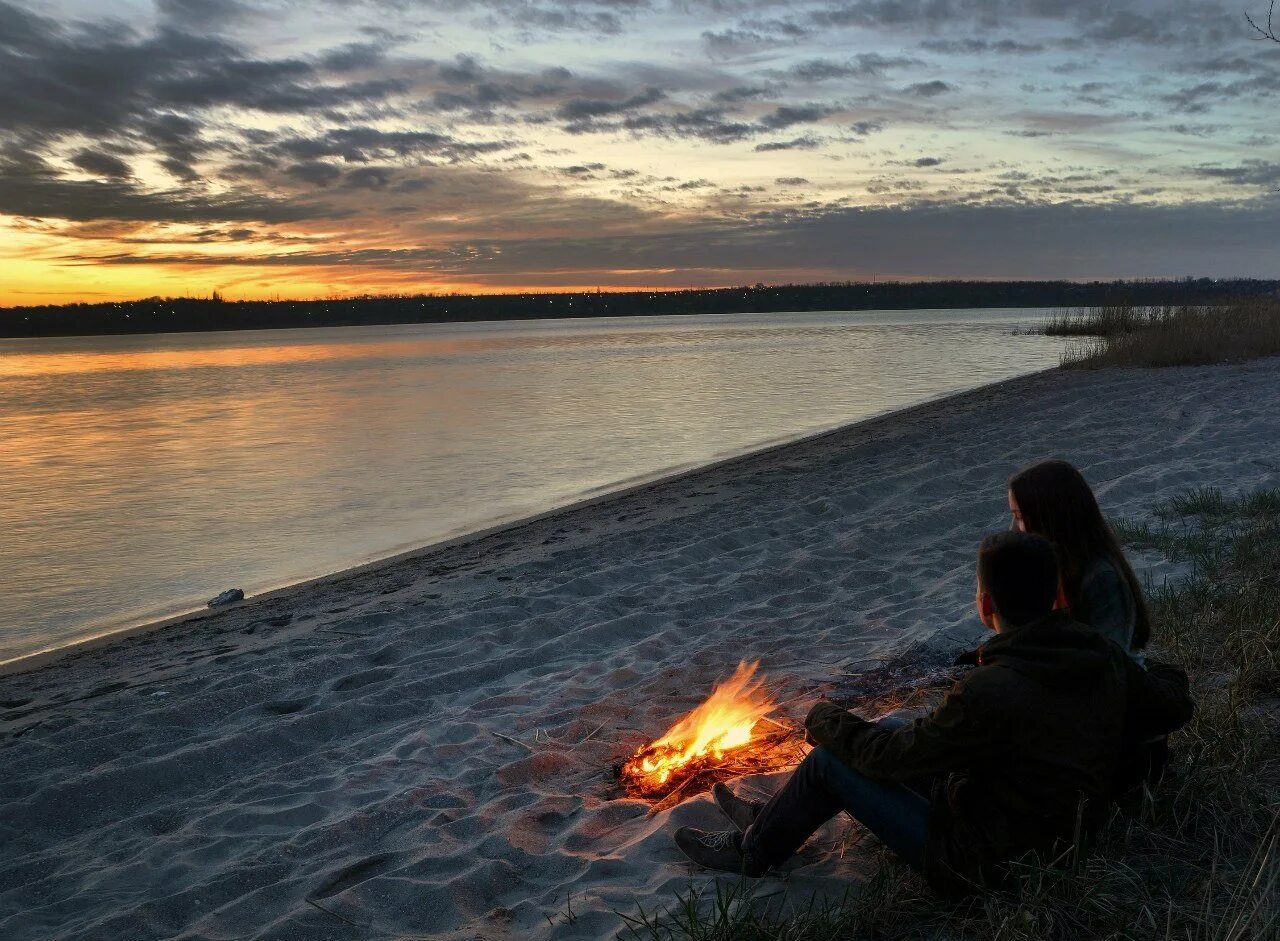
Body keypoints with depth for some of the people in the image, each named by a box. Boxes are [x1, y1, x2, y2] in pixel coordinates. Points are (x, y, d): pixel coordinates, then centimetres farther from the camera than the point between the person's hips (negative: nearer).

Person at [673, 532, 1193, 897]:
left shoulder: (989, 694, -35)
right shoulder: (1104, 657, -12)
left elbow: (893, 757, -22)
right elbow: (1174, 708, 6)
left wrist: (825, 720, -3)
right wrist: (1162, 673, 29)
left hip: (981, 860, -8)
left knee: (830, 758, -1)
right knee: (888, 731, 17)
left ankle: (752, 850, 25)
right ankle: (771, 819, 32)